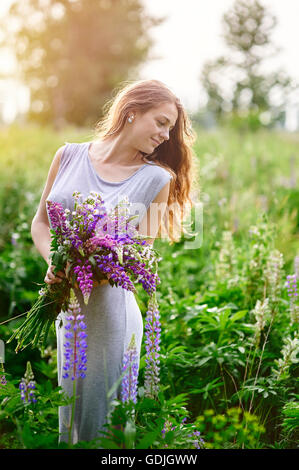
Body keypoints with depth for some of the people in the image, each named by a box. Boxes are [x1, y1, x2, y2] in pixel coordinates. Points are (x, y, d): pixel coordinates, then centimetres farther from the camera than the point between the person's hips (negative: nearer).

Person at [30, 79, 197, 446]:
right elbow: (41, 222, 10)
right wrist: (54, 261, -10)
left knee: (101, 421, 6)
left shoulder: (157, 179, 0)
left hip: (111, 305, -2)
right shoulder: (69, 156, 4)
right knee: (68, 413, 15)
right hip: (66, 307, 3)